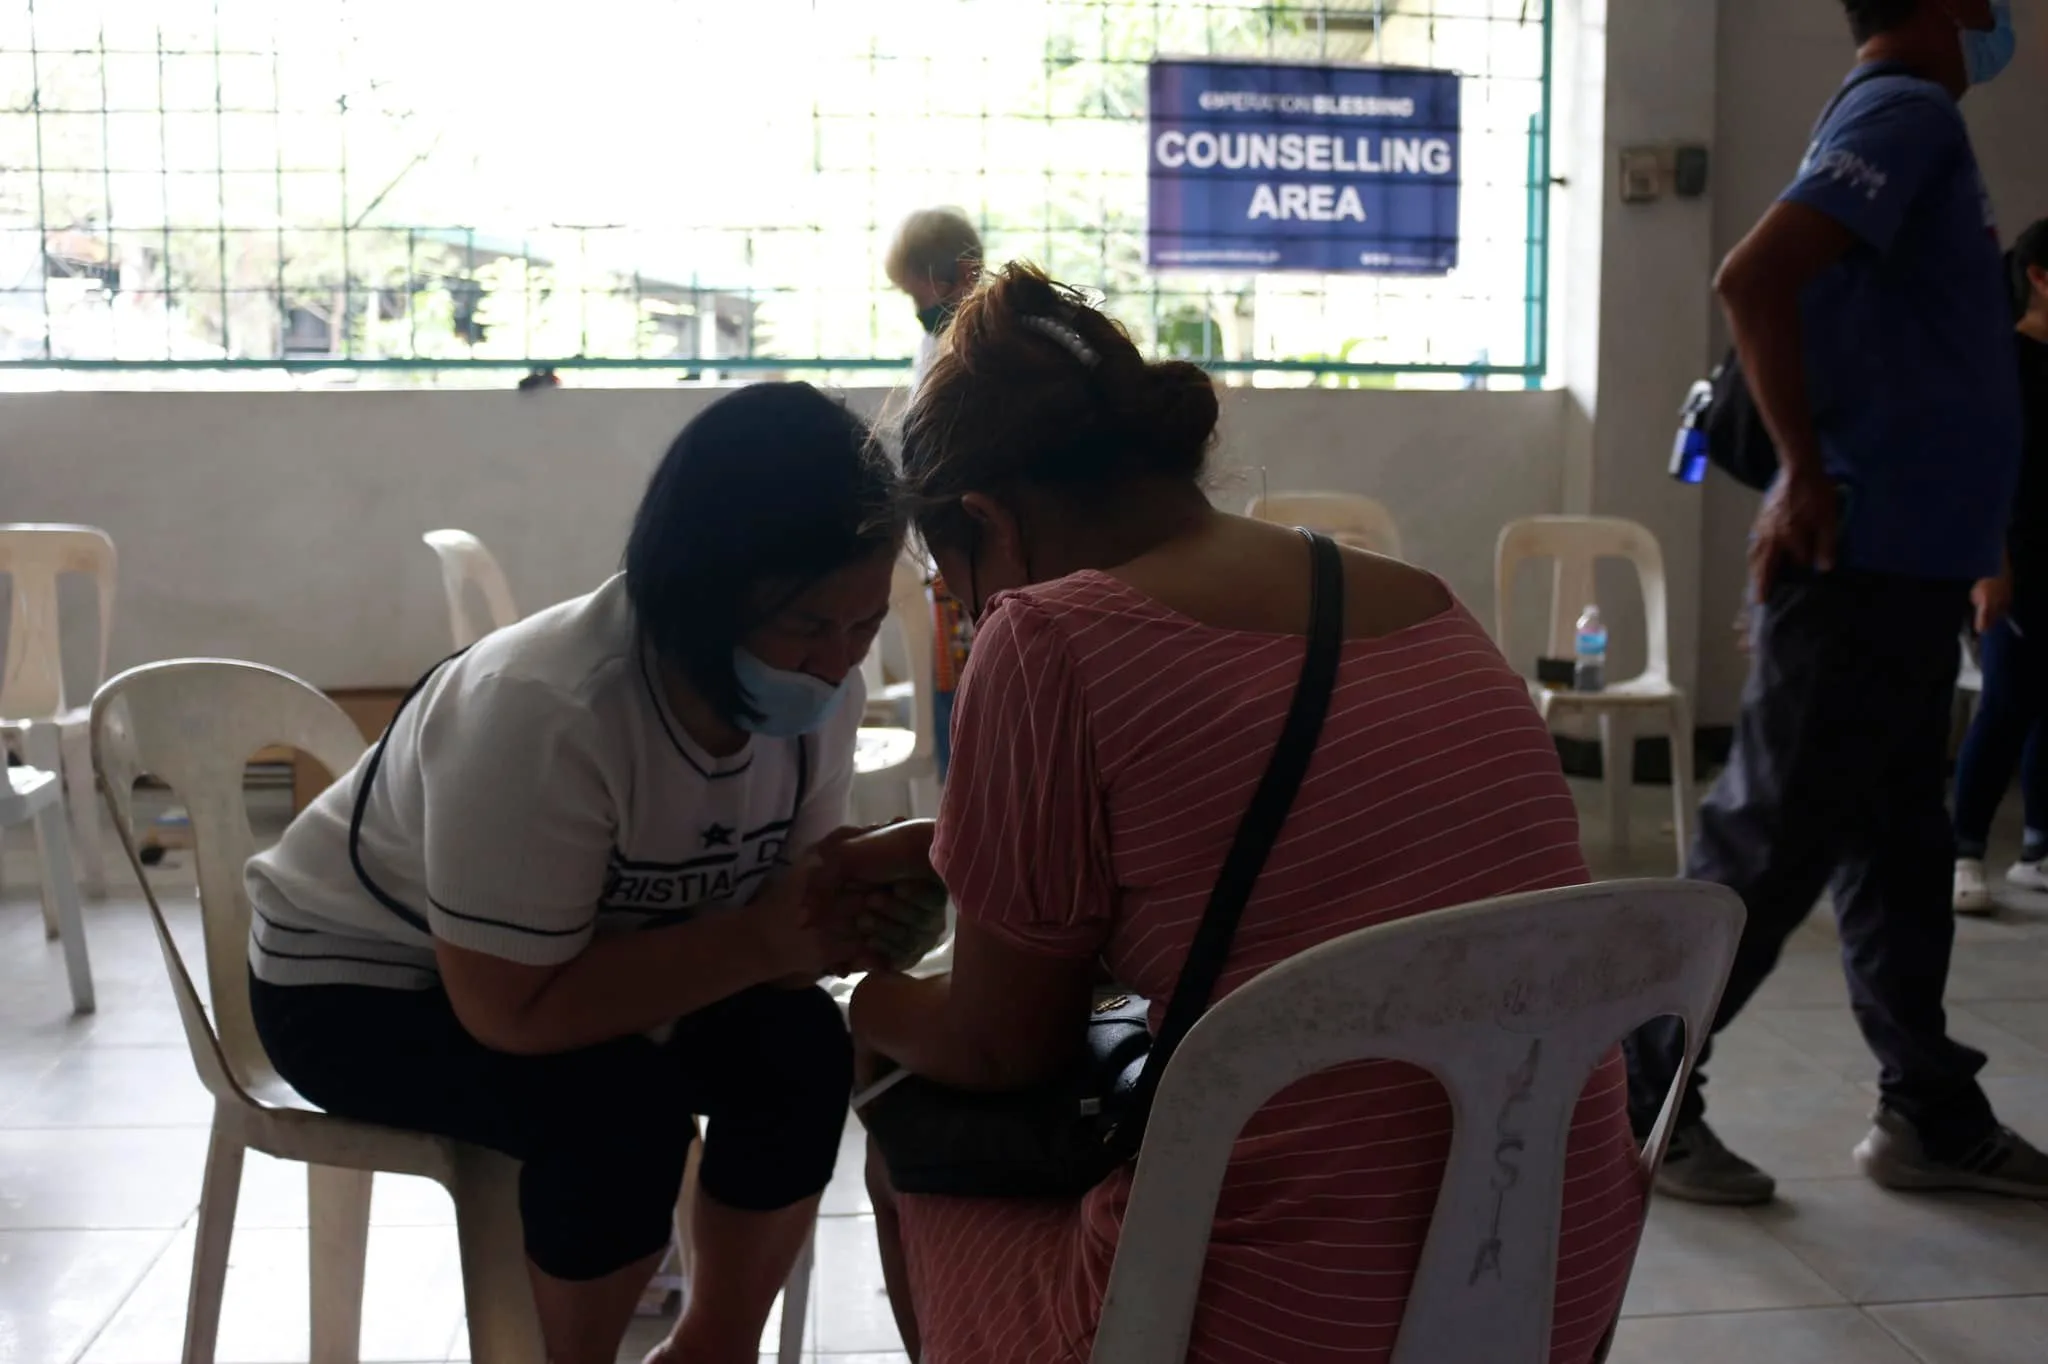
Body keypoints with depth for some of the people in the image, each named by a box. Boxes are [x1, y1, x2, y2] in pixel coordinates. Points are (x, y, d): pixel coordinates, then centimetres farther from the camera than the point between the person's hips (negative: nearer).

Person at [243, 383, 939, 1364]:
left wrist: (850, 913, -30)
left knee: (800, 1049, -16)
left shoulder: (813, 691, -16)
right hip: (355, 980, -6)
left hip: (578, 958, 6)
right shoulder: (544, 714, -37)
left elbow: (774, 916, -7)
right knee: (620, 1109, -30)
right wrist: (753, 944, -36)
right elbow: (512, 1010, -33)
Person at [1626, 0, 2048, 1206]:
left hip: (1907, 561, 10)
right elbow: (1754, 278, -27)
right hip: (1867, 561, -10)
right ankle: (1639, 1101, 7)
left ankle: (1933, 1116, 22)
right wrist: (1808, 474, -21)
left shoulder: (1908, 117, 18)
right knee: (1771, 845, -4)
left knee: (1899, 847, 13)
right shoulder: (1907, 113, -12)